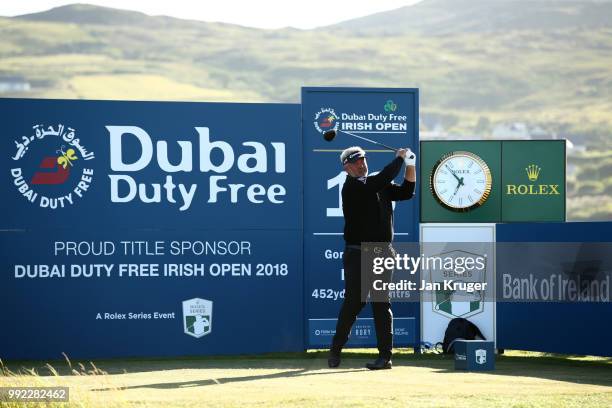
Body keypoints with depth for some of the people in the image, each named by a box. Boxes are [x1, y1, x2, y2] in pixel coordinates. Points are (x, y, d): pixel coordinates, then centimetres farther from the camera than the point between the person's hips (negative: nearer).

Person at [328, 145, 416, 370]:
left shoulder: (379, 185, 15)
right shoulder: (351, 187, -8)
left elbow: (405, 192, 12)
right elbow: (381, 181, -20)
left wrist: (410, 165, 1)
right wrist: (399, 158, -10)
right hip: (357, 254, -5)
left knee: (382, 304, 1)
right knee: (353, 303, -3)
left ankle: (385, 355, 0)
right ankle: (335, 350, 12)